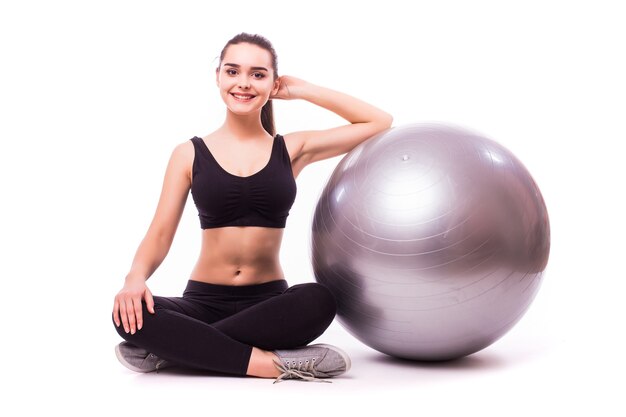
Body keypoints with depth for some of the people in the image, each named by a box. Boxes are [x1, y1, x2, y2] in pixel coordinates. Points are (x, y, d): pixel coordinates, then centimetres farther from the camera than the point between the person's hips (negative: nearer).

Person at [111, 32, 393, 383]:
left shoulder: (292, 149, 7)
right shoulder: (189, 154, 5)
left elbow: (380, 122, 9)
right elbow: (160, 233, 0)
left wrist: (303, 90, 6)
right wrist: (136, 277, -22)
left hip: (269, 301, 1)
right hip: (204, 301, 0)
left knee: (319, 301, -34)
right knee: (130, 313, -30)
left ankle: (172, 348, -24)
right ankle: (271, 363, -27)